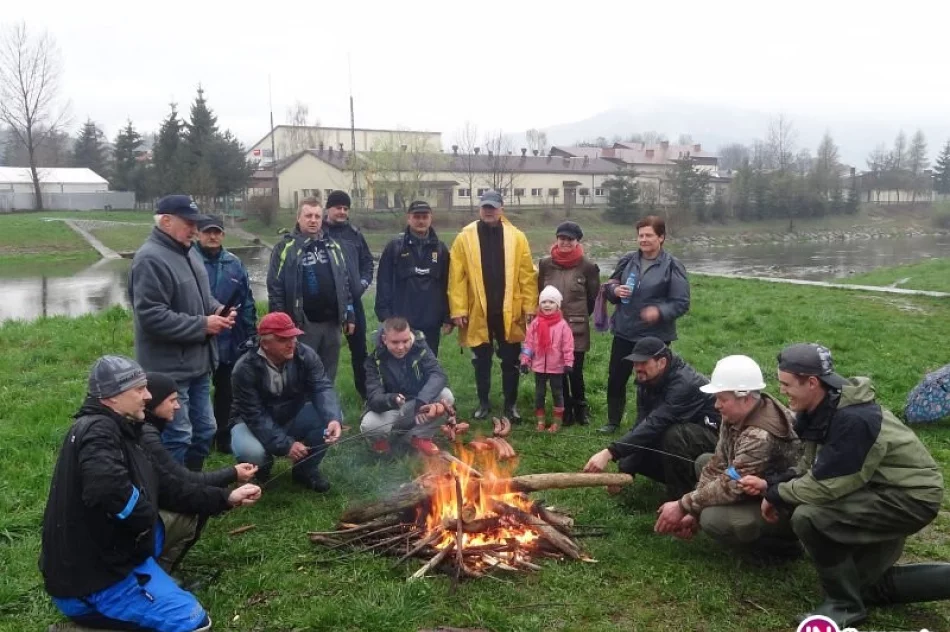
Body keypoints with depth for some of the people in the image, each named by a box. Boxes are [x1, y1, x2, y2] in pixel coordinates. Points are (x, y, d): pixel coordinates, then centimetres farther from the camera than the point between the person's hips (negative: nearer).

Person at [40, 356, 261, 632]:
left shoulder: (118, 430, 9)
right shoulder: (98, 430, -21)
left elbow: (166, 486, 13)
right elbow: (106, 489, -41)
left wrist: (226, 498, 9)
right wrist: (144, 517, -21)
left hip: (105, 554, 9)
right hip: (91, 579, -9)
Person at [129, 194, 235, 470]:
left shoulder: (188, 252, 11)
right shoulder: (150, 260, -19)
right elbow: (152, 316, -26)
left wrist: (217, 310, 1)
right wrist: (202, 325, -20)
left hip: (197, 363, 10)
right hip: (169, 368, -10)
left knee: (204, 431, 18)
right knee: (177, 438, -2)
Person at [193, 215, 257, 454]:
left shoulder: (234, 264, 4)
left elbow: (247, 303, 7)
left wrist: (251, 336, 5)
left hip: (230, 343, 4)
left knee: (227, 392, 15)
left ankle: (225, 438, 30)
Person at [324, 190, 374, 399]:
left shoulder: (354, 233, 9)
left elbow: (368, 260, 18)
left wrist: (364, 281, 4)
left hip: (352, 300, 4)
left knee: (359, 348, 13)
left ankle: (366, 391, 26)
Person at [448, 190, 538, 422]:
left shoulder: (516, 237, 0)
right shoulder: (465, 238, -1)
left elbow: (527, 275, -1)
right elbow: (457, 277, -5)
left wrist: (529, 306, -6)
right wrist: (458, 309, -10)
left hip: (509, 311, 0)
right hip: (478, 312, 0)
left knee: (510, 361, 9)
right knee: (481, 361, 13)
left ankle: (511, 405, 22)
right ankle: (483, 403, 27)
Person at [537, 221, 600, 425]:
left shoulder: (588, 266, -6)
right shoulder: (545, 264, 1)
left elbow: (593, 297, 5)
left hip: (577, 328, -2)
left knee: (575, 371, -2)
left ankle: (580, 408, 21)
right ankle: (566, 410, 23)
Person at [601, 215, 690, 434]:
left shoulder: (672, 266, -10)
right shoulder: (627, 260, 3)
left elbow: (682, 303, -10)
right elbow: (608, 286, 13)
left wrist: (660, 311, -27)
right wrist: (615, 290, -10)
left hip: (655, 336, -4)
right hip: (624, 332, 4)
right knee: (616, 378, 12)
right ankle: (613, 421, 31)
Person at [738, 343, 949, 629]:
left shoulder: (852, 420, -33)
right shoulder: (825, 409, -4)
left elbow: (825, 486, -30)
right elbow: (811, 468, 4)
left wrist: (775, 496, -15)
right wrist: (770, 484, -12)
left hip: (912, 496, -10)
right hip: (883, 488, 10)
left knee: (808, 517, -27)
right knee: (865, 583, 18)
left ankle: (844, 605, -7)